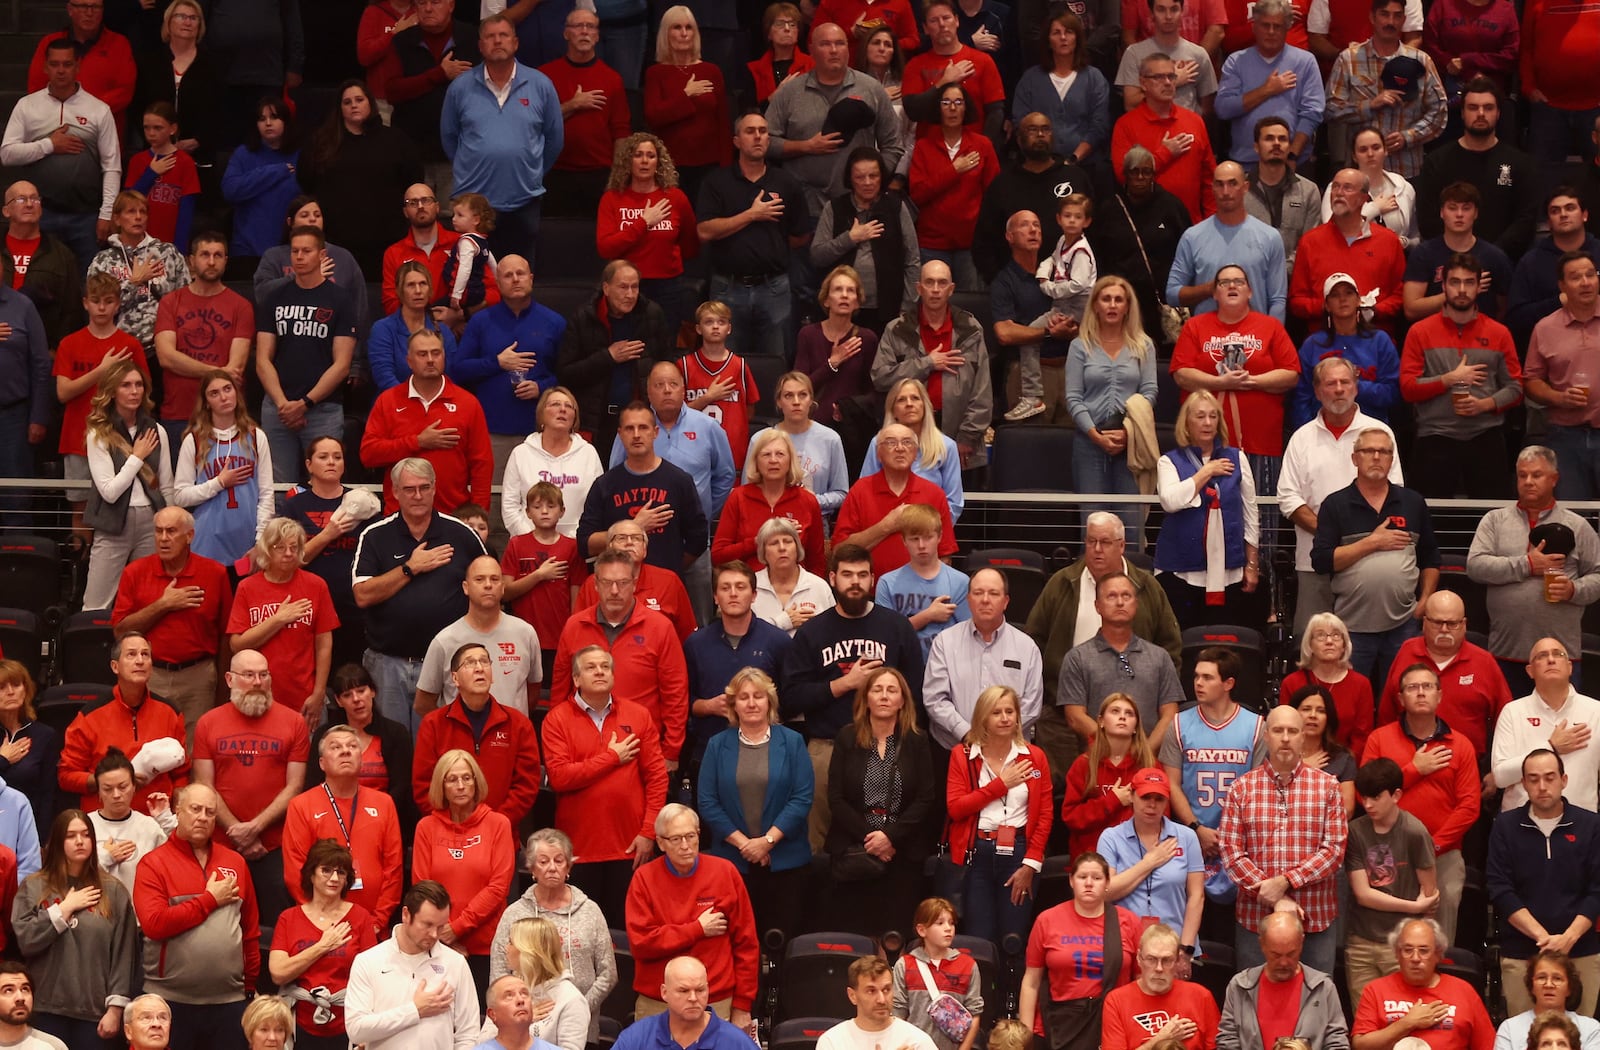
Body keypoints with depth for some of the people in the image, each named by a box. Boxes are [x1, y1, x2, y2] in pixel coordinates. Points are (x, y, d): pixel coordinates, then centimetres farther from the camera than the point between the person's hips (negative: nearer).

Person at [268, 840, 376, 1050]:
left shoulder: (359, 917, 1)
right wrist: (323, 946, -9)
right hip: (303, 1029, 1)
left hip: (347, 1029, -1)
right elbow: (278, 974, -7)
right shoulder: (289, 918, 4)